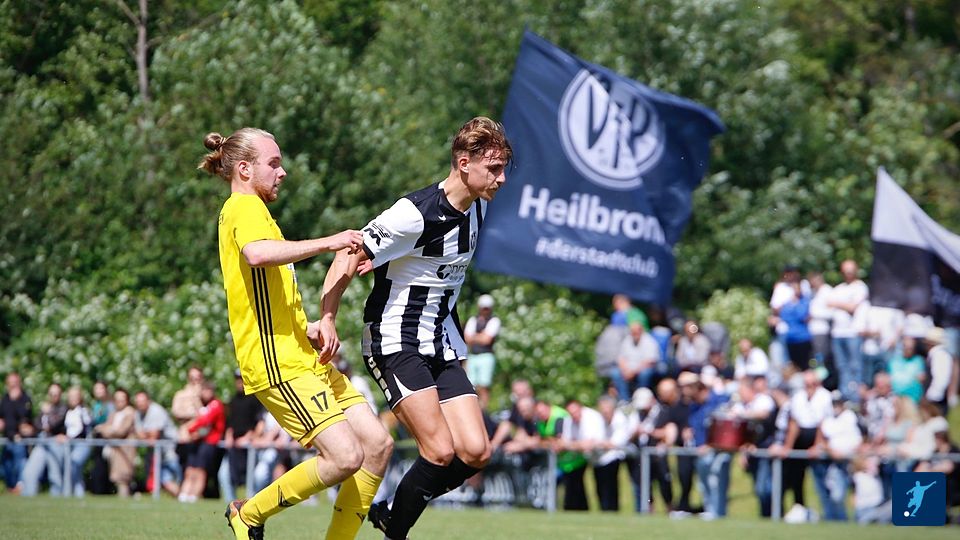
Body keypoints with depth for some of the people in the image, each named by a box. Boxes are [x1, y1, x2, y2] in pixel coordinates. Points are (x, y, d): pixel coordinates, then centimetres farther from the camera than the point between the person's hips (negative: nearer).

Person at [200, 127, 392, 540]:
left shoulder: (249, 209, 25)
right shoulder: (244, 206, -7)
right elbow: (257, 254, -32)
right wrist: (327, 242, -25)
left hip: (304, 358, 10)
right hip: (278, 364, -10)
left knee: (377, 444, 2)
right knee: (345, 457, -18)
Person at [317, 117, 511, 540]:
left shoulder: (478, 207, 5)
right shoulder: (416, 213, -19)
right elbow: (350, 255, -16)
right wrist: (327, 318, -21)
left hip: (441, 347, 8)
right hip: (396, 343, -8)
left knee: (475, 453, -4)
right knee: (440, 452, -19)